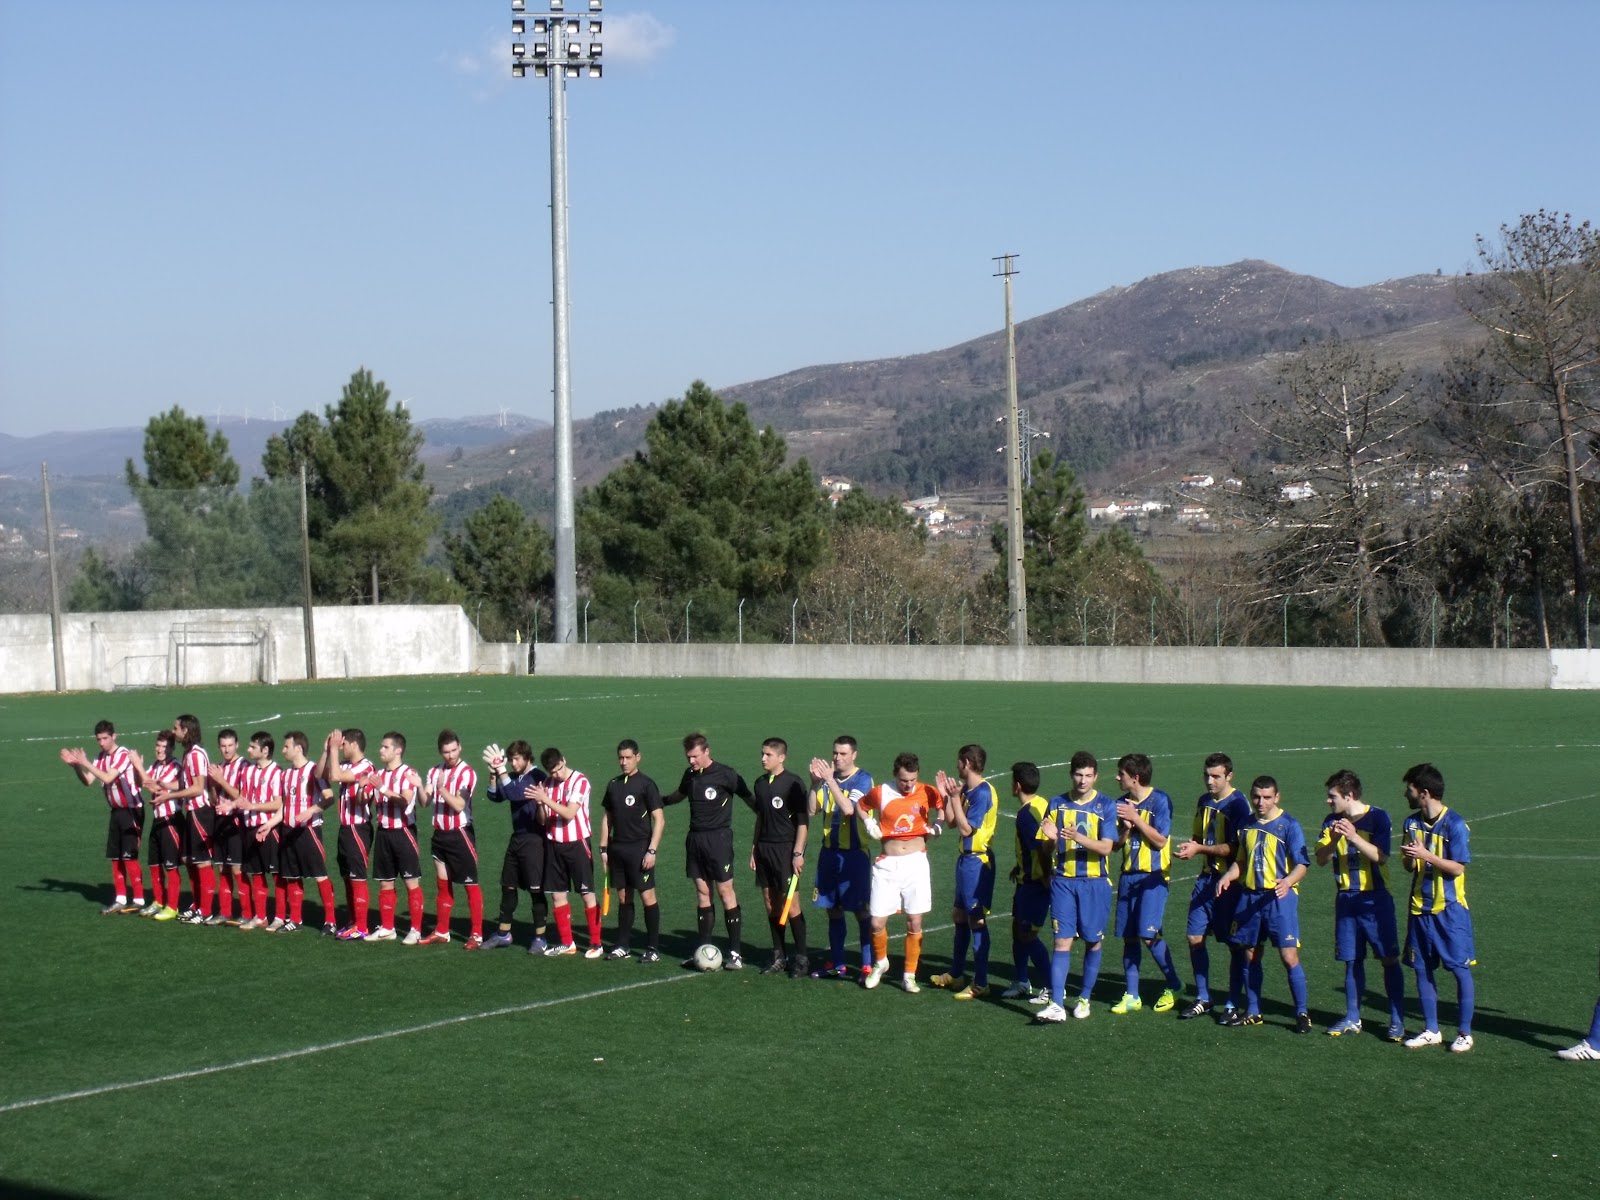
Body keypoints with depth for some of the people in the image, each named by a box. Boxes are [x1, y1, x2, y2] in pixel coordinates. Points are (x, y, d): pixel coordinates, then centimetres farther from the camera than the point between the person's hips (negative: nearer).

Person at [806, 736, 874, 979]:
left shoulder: (863, 779, -10)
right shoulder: (828, 776, 7)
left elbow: (848, 807, -25)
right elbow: (813, 809, 1)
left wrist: (830, 780, -27)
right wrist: (815, 782, -12)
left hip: (854, 853, -6)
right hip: (829, 852, 6)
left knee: (861, 910, -2)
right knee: (833, 909, 12)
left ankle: (868, 966, 4)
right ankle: (837, 965, 21)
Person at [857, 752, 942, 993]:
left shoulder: (926, 792, -2)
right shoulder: (880, 793, -3)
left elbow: (944, 806, 16)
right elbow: (861, 806, 17)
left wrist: (937, 825, 0)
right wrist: (870, 824, 1)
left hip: (916, 864, 0)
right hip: (887, 865, 0)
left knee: (915, 923, 1)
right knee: (877, 922, -2)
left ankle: (910, 975, 13)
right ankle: (880, 962, 26)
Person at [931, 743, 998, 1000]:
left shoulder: (983, 793, -18)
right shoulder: (966, 790, 9)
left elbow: (966, 828, -21)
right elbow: (951, 823, 10)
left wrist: (955, 797, -20)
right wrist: (946, 795, 3)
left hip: (977, 861, -10)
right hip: (965, 858, 10)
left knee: (976, 920, -5)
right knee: (959, 915, 18)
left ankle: (980, 984, 0)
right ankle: (956, 974, 31)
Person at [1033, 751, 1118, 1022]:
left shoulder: (1107, 806, -1)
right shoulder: (1057, 804, 5)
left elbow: (1106, 847, -10)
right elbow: (1046, 847, 7)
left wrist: (1079, 838, -27)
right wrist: (1051, 838, -16)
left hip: (1095, 882, -1)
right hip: (1063, 880, 1)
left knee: (1093, 942, 7)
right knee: (1062, 941, -6)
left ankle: (1085, 999, 22)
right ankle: (1056, 1005, -11)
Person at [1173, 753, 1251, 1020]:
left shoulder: (1238, 804, -13)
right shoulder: (1204, 801, 11)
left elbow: (1234, 848, -18)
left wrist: (1200, 848, -18)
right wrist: (1191, 846, 0)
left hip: (1229, 881, -7)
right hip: (1206, 878, 7)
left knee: (1234, 943, 2)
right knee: (1195, 938, 6)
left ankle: (1233, 1003, 12)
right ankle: (1203, 999, 18)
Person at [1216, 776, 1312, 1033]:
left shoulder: (1289, 825, -6)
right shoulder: (1247, 827, 11)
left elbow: (1302, 863, -10)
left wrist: (1288, 881, -29)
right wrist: (1228, 876, 0)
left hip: (1279, 897, -6)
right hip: (1249, 896, 6)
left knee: (1289, 956, -10)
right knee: (1250, 955, 11)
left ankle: (1302, 1013, -1)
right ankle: (1252, 1012, 22)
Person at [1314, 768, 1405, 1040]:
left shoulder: (1377, 818, -8)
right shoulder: (1332, 822, 6)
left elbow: (1381, 856, -18)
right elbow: (1321, 859, -2)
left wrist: (1354, 837, -30)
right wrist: (1333, 840, -21)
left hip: (1376, 899, -4)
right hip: (1346, 900, 4)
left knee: (1389, 959, -3)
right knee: (1352, 961, 8)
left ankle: (1397, 1020, 2)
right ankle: (1352, 1018, 17)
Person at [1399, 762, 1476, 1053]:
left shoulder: (1454, 824, -13)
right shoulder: (1412, 822, 6)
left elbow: (1458, 868, -14)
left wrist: (1426, 855, -24)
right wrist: (1410, 858, -12)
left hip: (1450, 909, -6)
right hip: (1421, 908, 6)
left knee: (1460, 969, -2)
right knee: (1422, 969, 8)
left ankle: (1464, 1033, 8)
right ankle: (1431, 1031, 19)